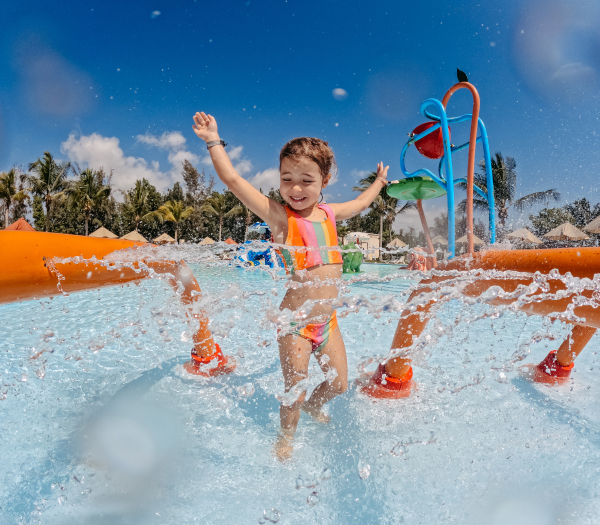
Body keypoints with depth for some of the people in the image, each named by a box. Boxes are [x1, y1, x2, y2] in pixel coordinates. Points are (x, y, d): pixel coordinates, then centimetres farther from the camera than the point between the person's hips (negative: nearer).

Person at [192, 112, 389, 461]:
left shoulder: (329, 214, 5)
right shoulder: (279, 215, -11)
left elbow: (361, 203, 27)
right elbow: (233, 180, -15)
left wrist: (380, 181, 41)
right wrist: (214, 141, -11)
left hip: (327, 320, 5)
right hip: (295, 321, -5)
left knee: (339, 383, 15)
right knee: (295, 388, 6)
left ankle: (314, 405, 49)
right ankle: (286, 438, 36)